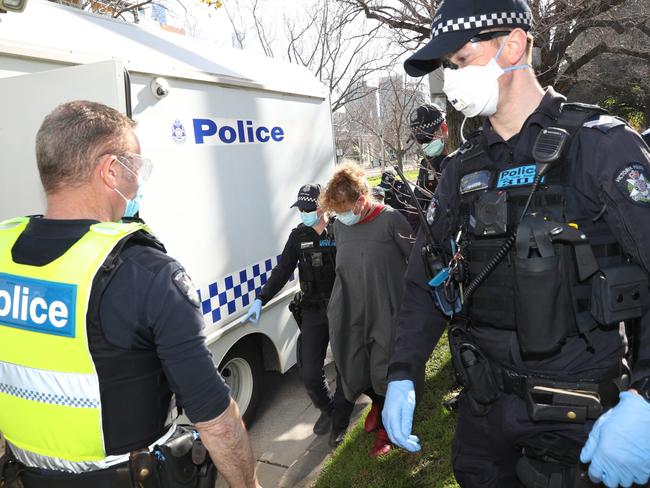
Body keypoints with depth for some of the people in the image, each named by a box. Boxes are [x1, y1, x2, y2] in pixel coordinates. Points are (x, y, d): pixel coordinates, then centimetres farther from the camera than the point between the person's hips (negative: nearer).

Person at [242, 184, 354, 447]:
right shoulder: (298, 236, 4)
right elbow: (282, 271, 4)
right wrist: (260, 299, -5)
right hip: (313, 310, 3)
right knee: (310, 372, -1)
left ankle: (340, 422, 26)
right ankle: (327, 409, 30)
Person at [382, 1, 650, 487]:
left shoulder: (602, 147, -10)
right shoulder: (462, 169, 4)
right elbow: (427, 278, 6)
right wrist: (402, 374, -2)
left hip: (574, 414, -4)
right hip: (483, 406, 5)